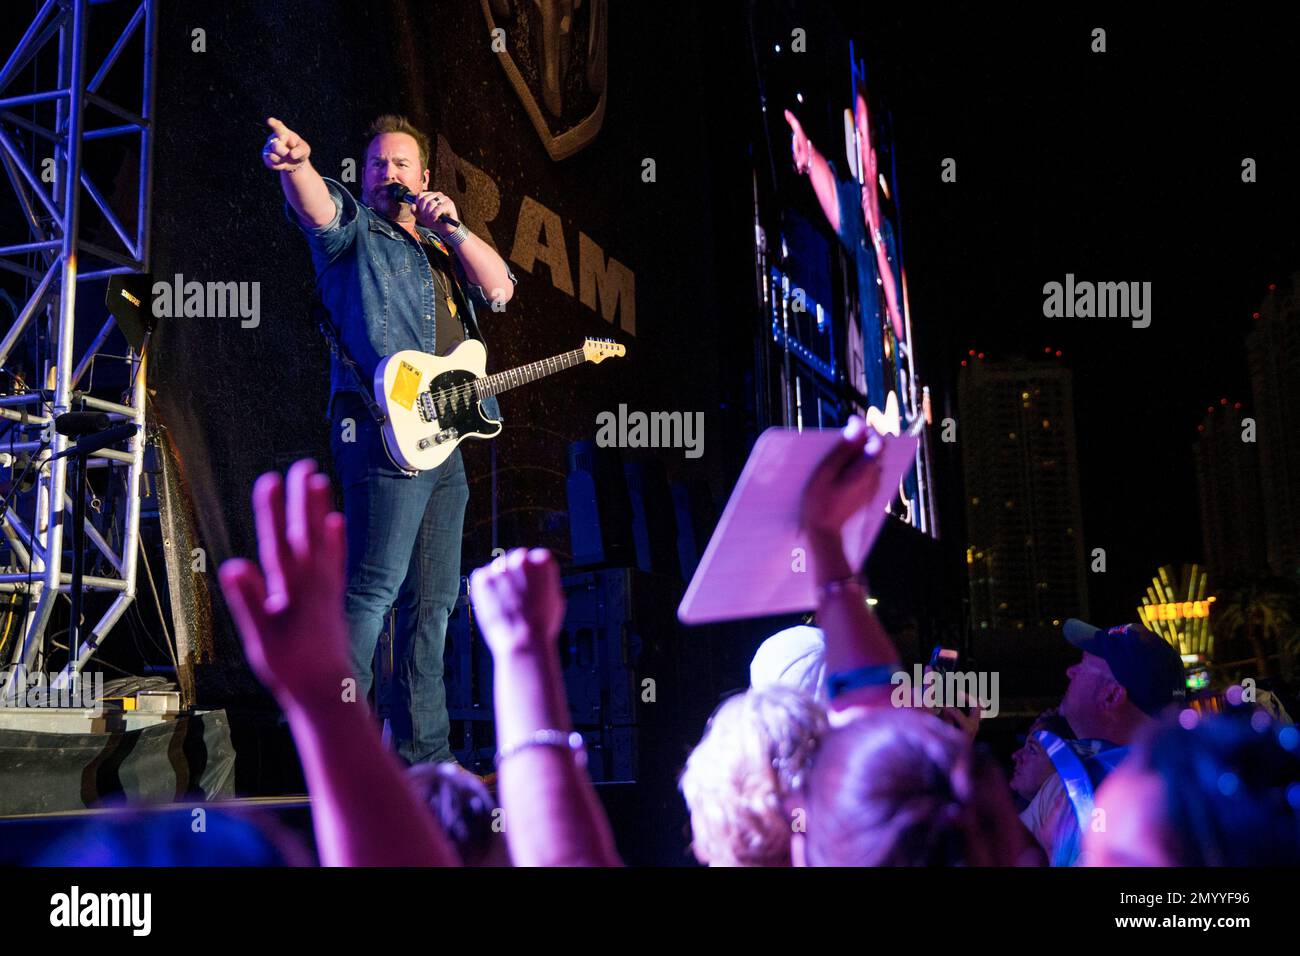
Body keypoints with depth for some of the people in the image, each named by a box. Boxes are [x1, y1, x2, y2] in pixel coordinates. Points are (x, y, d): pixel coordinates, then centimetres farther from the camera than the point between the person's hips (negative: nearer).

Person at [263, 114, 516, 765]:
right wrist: (294, 163, -37)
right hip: (386, 433, -7)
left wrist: (452, 229, -2)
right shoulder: (354, 231, 8)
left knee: (433, 600, 8)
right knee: (374, 586, -16)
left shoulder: (441, 246, 26)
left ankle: (424, 754, 14)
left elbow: (500, 289, 11)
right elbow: (319, 206, -15)